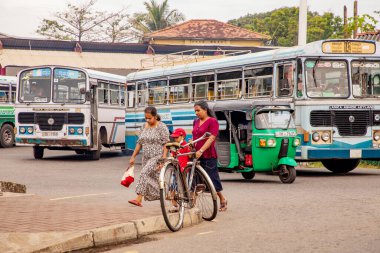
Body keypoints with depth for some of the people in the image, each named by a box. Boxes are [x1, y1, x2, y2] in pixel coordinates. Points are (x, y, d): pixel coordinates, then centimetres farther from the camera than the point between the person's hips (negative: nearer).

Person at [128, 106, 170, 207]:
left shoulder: (162, 127, -8)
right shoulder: (144, 127, 11)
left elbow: (166, 144, -12)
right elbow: (139, 143, 16)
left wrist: (164, 158, -20)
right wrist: (133, 157, 12)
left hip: (157, 157, -7)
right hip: (146, 157, 7)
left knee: (145, 173, -21)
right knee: (154, 179, 6)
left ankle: (138, 199, -25)